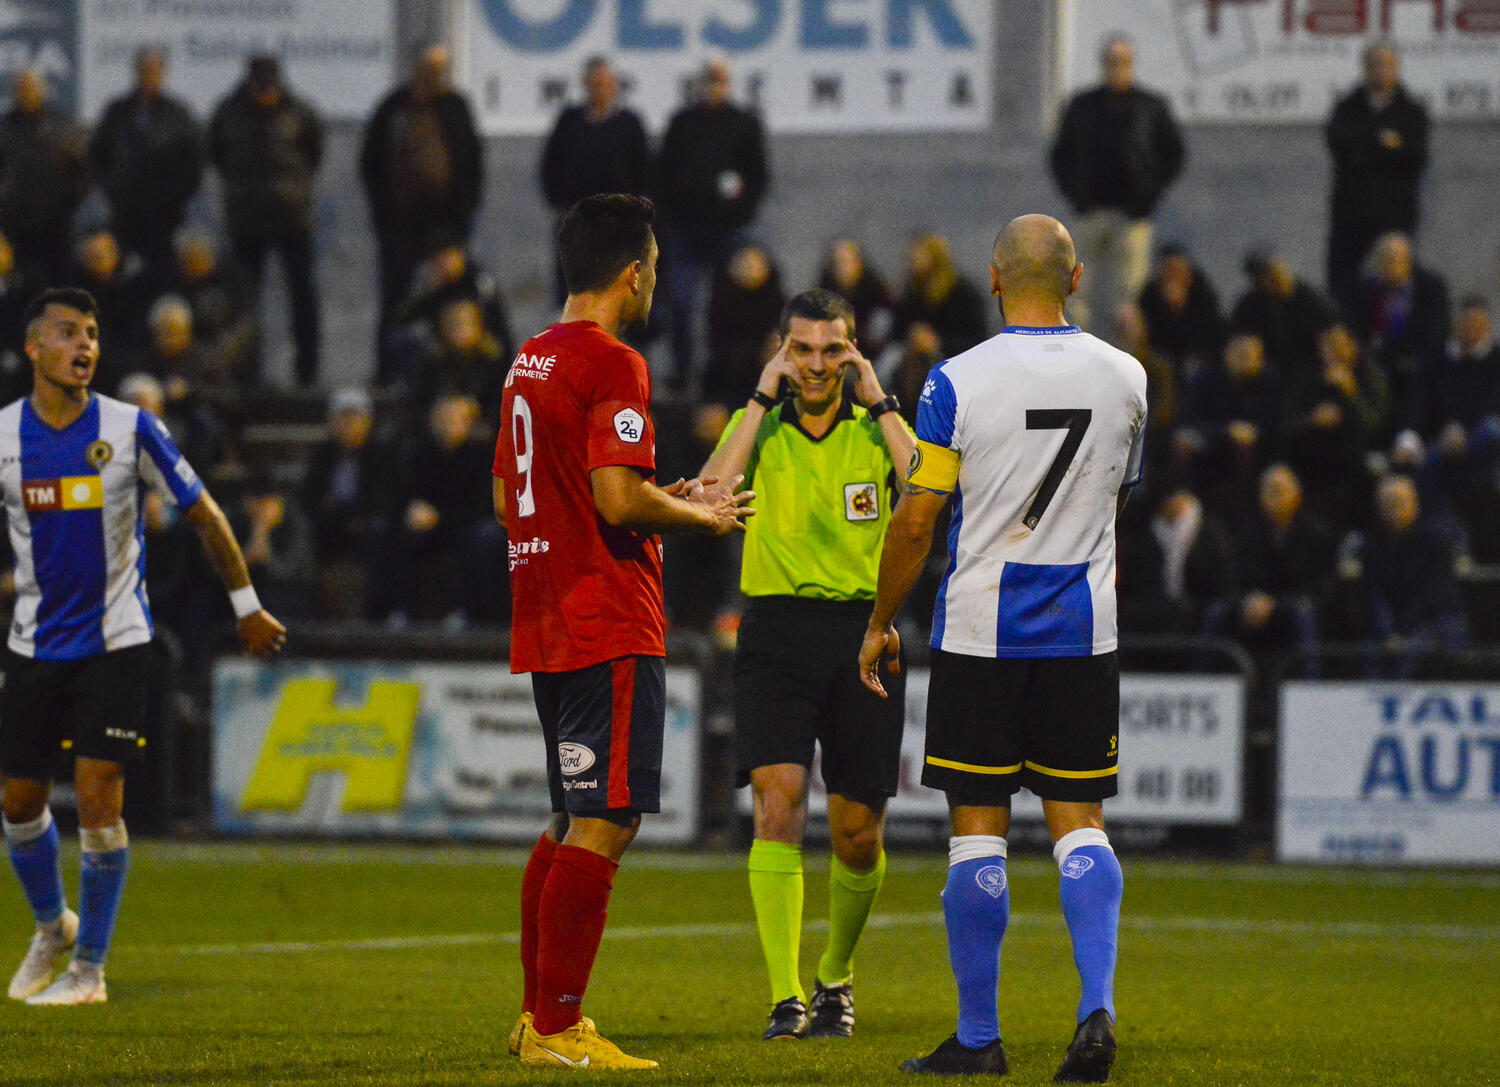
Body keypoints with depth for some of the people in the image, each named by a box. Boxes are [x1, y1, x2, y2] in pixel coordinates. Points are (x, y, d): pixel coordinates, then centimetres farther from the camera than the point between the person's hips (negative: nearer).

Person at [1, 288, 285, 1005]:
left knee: (98, 798, -11)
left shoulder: (131, 429, -9)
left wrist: (247, 608, 6)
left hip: (115, 643, -3)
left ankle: (90, 966, 2)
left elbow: (203, 514, 2)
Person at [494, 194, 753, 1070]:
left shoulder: (530, 363, 16)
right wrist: (699, 514, -3)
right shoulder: (613, 366, -13)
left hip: (546, 626, 10)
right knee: (605, 825, -8)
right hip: (611, 627, -10)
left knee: (577, 823, 17)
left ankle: (540, 1015, 20)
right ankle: (558, 1029, -10)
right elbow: (619, 499, -21)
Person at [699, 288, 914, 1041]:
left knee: (858, 831, 5)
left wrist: (878, 400, -8)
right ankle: (786, 1001, -19)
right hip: (777, 629, -1)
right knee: (778, 798, -18)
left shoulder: (876, 428, 7)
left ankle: (836, 978, 31)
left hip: (864, 630, 1)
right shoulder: (760, 425, 6)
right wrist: (762, 399, -9)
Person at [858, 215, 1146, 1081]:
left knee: (979, 827, 4)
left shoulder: (959, 383, -10)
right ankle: (1098, 1005, -12)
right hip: (1085, 635, 3)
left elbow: (917, 520, -8)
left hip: (981, 635, -3)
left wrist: (881, 625, 5)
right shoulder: (1125, 378, 2)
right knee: (1079, 822, 7)